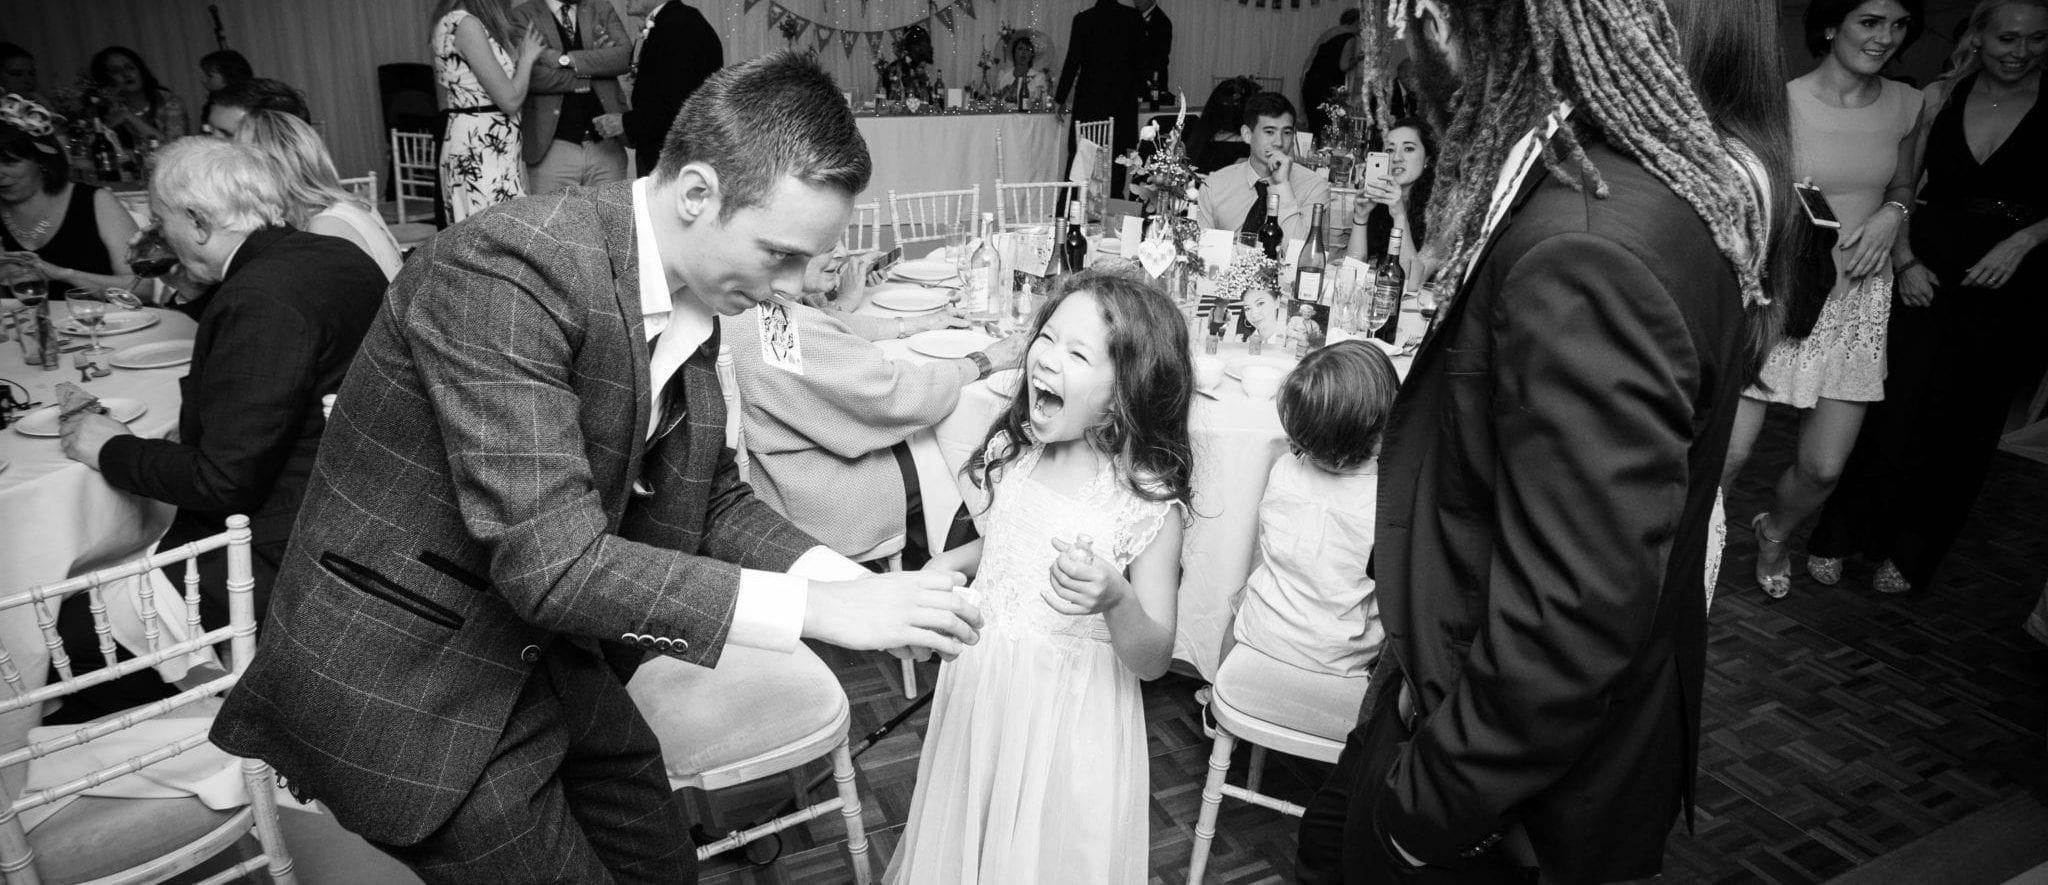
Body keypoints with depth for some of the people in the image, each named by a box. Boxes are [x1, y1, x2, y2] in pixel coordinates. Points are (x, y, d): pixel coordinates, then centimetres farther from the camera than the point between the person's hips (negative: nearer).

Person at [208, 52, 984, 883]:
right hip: (404, 681, -7)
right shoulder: (511, 266, -28)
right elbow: (552, 562, -33)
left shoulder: (691, 300, -3)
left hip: (545, 653, 7)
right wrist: (816, 608, -31)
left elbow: (710, 499, 4)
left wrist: (852, 582, -12)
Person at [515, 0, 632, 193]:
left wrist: (565, 59, -11)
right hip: (552, 147, -2)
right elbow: (530, 75, -11)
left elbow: (624, 55, -5)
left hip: (607, 143, 3)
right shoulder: (522, 16, 4)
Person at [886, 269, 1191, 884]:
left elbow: (1153, 661, -16)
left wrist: (1115, 600, -36)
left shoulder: (1150, 503, -20)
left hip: (1068, 715, -5)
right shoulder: (1012, 454, -5)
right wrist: (947, 564, -1)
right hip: (977, 690, 5)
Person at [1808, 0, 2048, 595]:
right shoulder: (1940, 97, 2)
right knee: (1896, 411, -3)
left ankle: (1909, 556, 23)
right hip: (1926, 279, 0)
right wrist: (1905, 261, -6)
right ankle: (1840, 538, 13)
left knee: (1966, 427, 8)